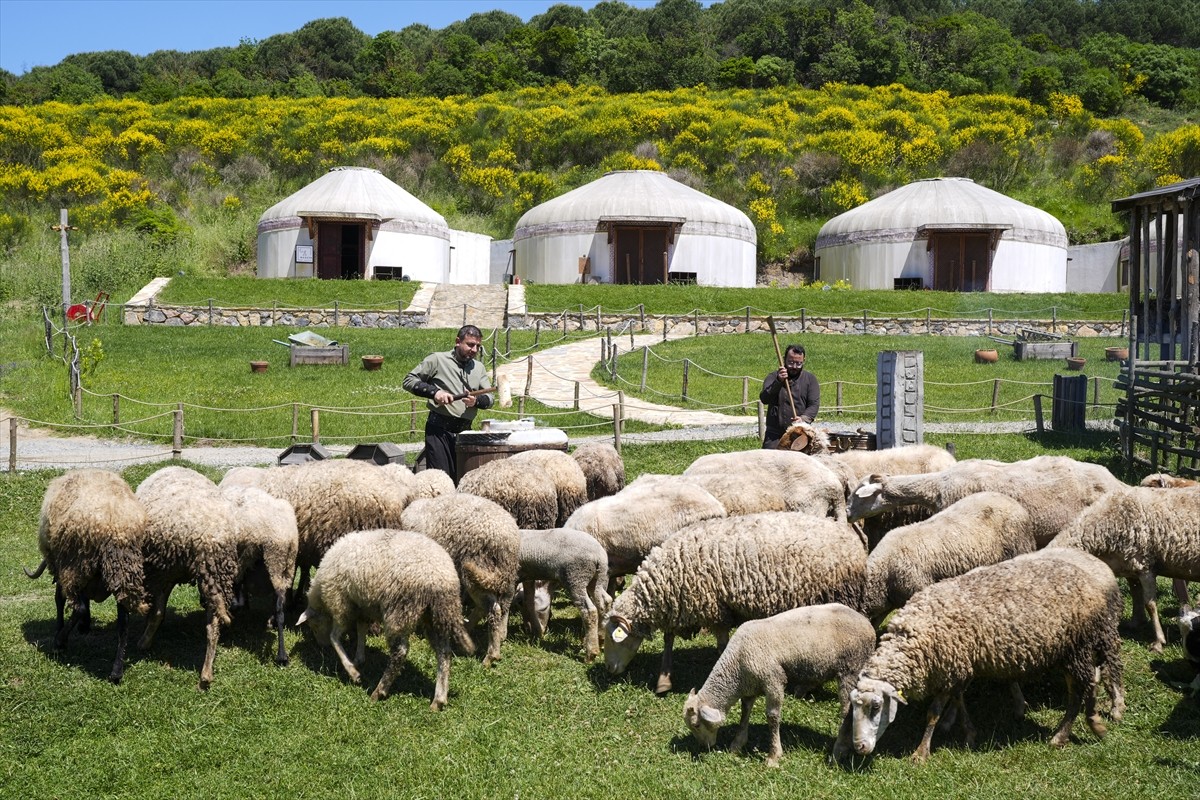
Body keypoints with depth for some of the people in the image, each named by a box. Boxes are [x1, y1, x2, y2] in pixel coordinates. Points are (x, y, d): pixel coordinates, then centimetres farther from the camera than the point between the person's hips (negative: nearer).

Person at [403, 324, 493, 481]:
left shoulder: (479, 367, 16)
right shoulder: (438, 360, 1)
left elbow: (489, 399, 12)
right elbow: (409, 380, -1)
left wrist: (477, 401, -11)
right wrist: (434, 391, -13)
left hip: (465, 431, 5)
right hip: (439, 429, -5)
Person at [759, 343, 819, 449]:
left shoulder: (810, 379, 8)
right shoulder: (773, 377, 7)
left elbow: (814, 404, 0)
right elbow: (764, 399, -9)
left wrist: (804, 418, -21)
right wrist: (778, 382, -24)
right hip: (775, 433, 0)